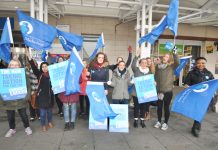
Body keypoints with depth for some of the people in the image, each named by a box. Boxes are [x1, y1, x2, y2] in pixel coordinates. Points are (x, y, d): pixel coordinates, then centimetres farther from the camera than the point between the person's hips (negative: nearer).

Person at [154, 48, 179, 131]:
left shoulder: (171, 66, -4)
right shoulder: (158, 66, 5)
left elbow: (177, 62, -24)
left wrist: (174, 53, -29)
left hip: (168, 91, -3)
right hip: (159, 90, 3)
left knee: (166, 107, 8)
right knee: (159, 107, 13)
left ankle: (165, 123, 24)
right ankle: (159, 121, 31)